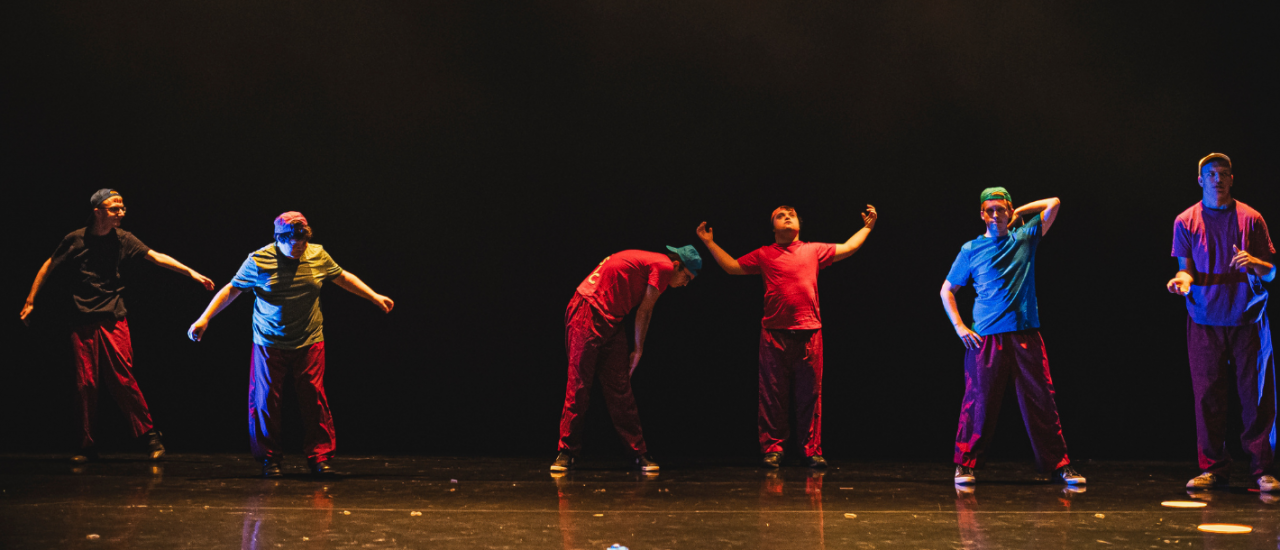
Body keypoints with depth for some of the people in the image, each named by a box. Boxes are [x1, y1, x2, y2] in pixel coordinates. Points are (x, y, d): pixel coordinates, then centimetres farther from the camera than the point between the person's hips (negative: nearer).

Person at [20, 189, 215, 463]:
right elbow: (48, 267, 10)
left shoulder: (122, 239, 1)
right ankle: (87, 446, 10)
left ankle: (149, 436, 2)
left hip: (113, 319, 0)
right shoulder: (75, 240, -2)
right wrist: (30, 301, 11)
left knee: (123, 380, -6)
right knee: (85, 384, 1)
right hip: (83, 322, 0)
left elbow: (156, 256, -4)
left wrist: (191, 272, -13)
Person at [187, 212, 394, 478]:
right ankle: (270, 458, 15)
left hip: (309, 343, 2)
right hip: (269, 344, -2)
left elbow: (343, 278, 17)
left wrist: (375, 297, 17)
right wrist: (204, 319, -7)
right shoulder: (259, 261, -7)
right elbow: (231, 290, -1)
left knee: (314, 398, -2)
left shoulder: (317, 255, 2)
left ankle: (320, 456, 6)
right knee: (266, 400, 2)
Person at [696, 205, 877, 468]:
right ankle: (772, 449, 6)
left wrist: (867, 227, 21)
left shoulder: (814, 250, 15)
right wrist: (710, 243, 18)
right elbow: (732, 266, 19)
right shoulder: (764, 255, 13)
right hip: (775, 333, 0)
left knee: (810, 394, 0)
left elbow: (847, 248, 22)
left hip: (808, 332, 0)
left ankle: (812, 450, 5)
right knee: (773, 394, 0)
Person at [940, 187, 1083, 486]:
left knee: (1041, 400, 0)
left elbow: (1053, 204, 13)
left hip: (1026, 334, 2)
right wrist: (959, 327, 3)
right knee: (979, 402, -4)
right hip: (986, 337, -1)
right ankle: (966, 465, 6)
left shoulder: (1025, 238, 12)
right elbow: (947, 290, 13)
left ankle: (1059, 466, 5)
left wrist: (1019, 213, 14)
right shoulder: (971, 249, 8)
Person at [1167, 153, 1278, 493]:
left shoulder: (1250, 219, 6)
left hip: (1247, 319, 0)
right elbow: (1187, 269, 6)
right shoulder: (1186, 222, 8)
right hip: (1205, 320, 1)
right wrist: (1183, 279, -17)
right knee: (1208, 395, 0)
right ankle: (1212, 468, 8)